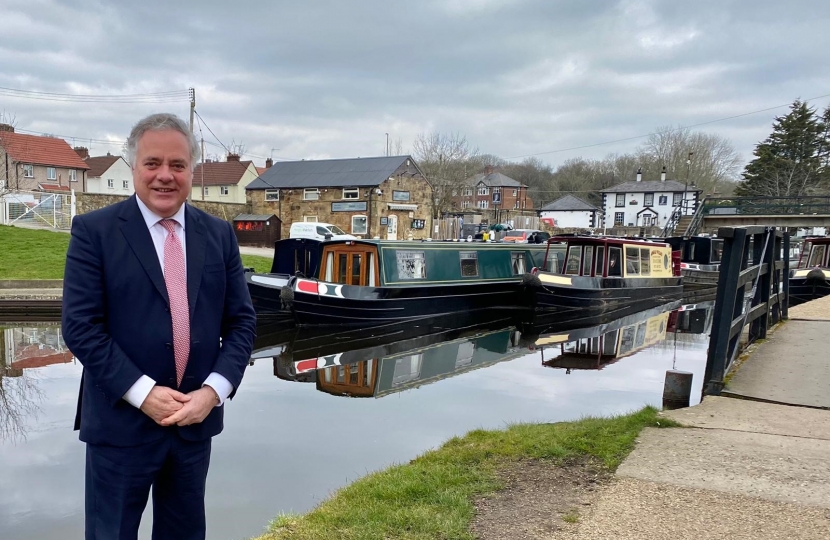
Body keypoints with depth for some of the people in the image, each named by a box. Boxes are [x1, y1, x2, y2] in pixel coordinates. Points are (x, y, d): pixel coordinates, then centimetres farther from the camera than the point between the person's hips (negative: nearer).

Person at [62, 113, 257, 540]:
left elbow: (242, 321, 3)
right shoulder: (94, 230, -6)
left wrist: (214, 390, -10)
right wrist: (143, 393, -17)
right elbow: (80, 326, -11)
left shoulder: (219, 234, 4)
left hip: (197, 419, 4)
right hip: (121, 421, -3)